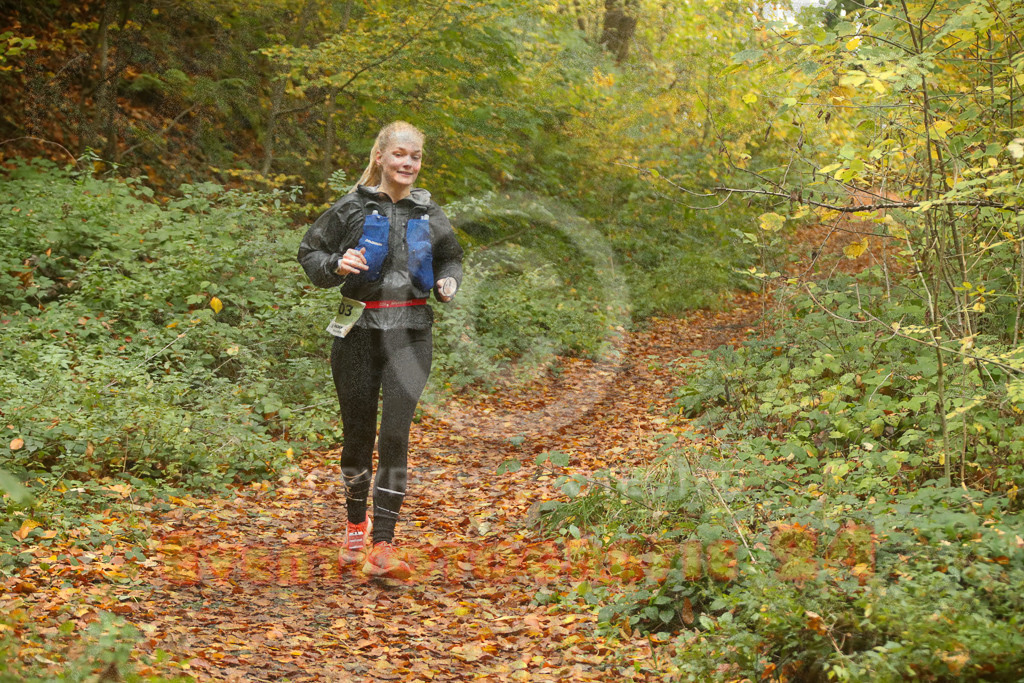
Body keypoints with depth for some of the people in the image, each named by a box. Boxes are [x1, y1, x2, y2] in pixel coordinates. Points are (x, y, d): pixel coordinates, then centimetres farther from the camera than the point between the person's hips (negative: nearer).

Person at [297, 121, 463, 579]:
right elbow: (309, 252, 6)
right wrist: (337, 265, -14)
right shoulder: (353, 207, 1)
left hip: (411, 331, 1)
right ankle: (355, 529, 30)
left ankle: (382, 548, -10)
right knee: (357, 431, 7)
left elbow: (451, 259, 24)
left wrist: (448, 283, 2)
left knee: (395, 433, -11)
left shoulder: (429, 213, 8)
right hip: (359, 329, 0)